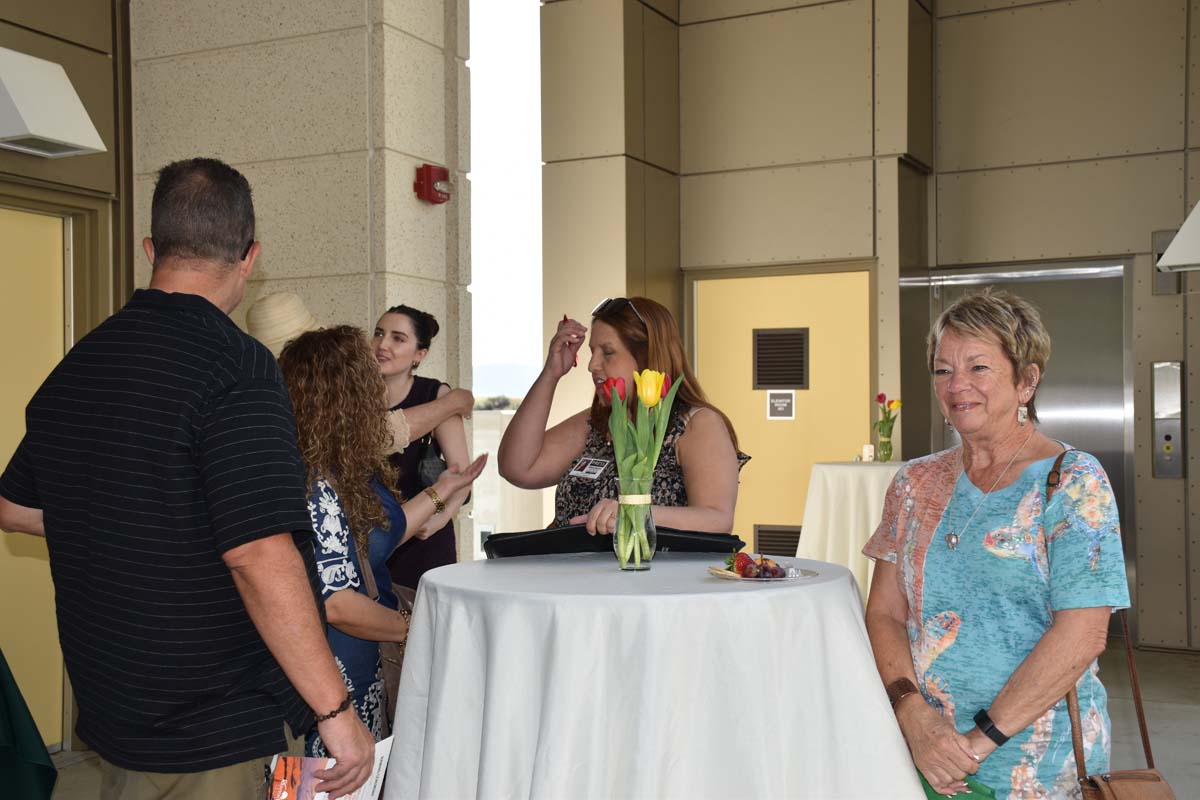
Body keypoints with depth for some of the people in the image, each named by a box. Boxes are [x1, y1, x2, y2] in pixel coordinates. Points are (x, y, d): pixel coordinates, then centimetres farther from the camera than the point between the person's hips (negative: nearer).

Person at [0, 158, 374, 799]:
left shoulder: (75, 365, 4)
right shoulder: (235, 366, -21)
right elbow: (260, 555, -28)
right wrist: (334, 711, -22)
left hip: (109, 716, 8)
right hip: (221, 737, -7)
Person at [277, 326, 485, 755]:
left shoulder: (351, 471, 4)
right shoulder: (316, 486, -25)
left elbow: (381, 533, 18)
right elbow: (337, 604, -25)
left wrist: (440, 490, 23)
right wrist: (410, 627, -11)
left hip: (362, 672, 9)